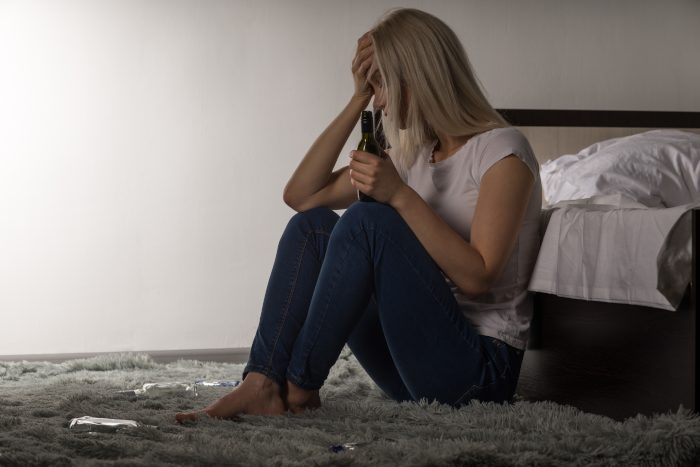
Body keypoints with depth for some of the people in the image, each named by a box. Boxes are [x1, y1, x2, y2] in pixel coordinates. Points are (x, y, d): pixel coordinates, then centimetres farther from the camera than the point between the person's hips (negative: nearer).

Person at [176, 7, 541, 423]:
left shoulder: (502, 150, -7)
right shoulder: (413, 154, 15)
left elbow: (477, 277, -18)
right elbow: (300, 195, 9)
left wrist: (402, 196, -24)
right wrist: (358, 100, 5)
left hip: (482, 367, -7)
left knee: (367, 221, -24)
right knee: (312, 224, -4)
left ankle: (298, 386, -17)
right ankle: (263, 384, -19)